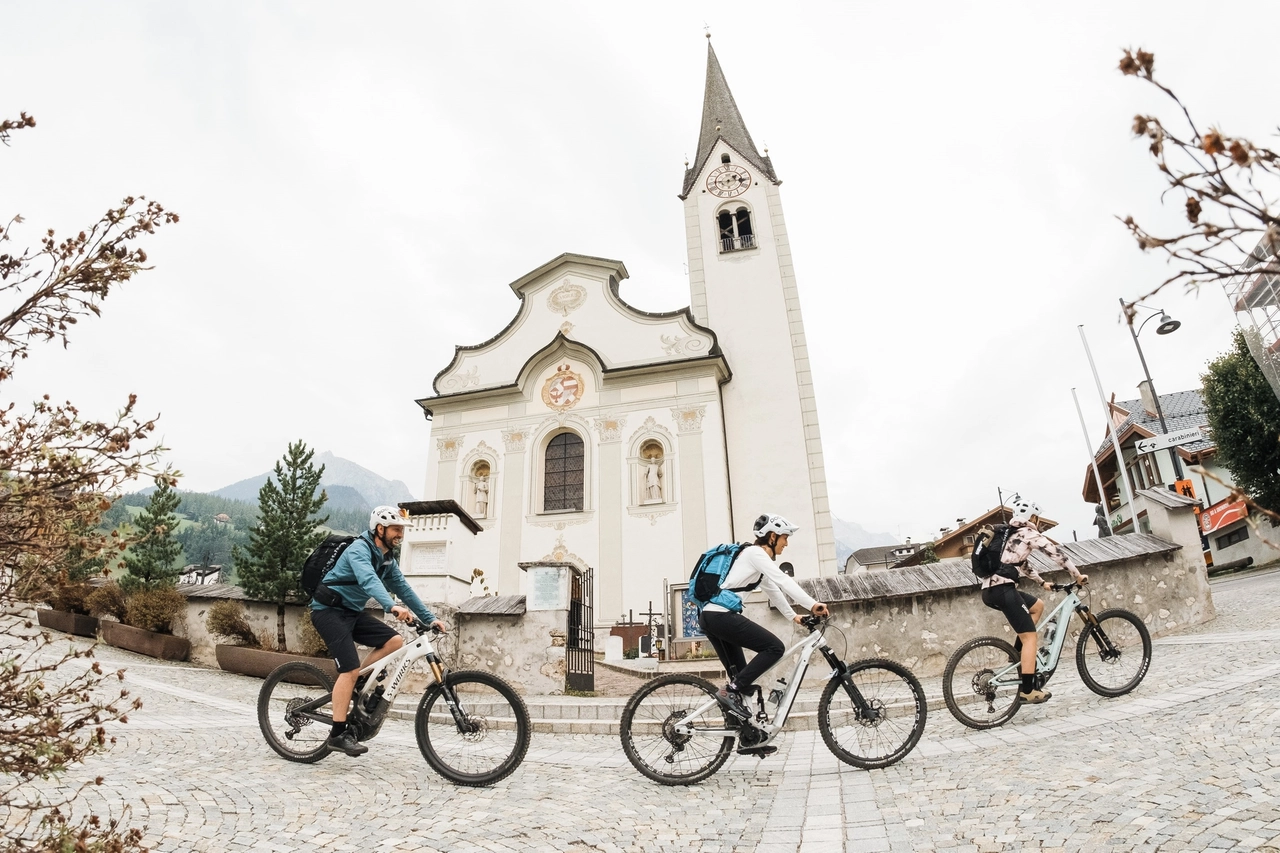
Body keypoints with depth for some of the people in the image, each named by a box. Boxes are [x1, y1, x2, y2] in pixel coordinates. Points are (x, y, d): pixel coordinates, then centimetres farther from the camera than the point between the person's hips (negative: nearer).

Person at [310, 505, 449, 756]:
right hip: (329, 611, -8)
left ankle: (354, 686, 3)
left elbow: (404, 588, 8)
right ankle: (337, 735, -7)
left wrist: (430, 619, 3)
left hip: (352, 612, 8)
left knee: (394, 641, -9)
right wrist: (392, 607, -54)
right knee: (351, 668, -17)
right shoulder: (359, 549, -20)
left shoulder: (387, 560, 7)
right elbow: (369, 580, -38)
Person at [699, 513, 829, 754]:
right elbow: (783, 581, -18)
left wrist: (794, 615, 29)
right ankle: (730, 691, -10)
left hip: (711, 616, 10)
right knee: (774, 647, -9)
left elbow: (773, 590, 31)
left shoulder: (758, 557, 23)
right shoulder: (755, 553, -6)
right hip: (721, 614, -10)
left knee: (741, 675, 12)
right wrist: (813, 604, -23)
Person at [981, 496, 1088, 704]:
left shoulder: (1012, 535, 28)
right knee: (1030, 636, -2)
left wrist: (1042, 582, 43)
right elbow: (1056, 553, 2)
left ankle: (1017, 653, 20)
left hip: (991, 589, 9)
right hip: (1002, 589, -9)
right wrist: (1078, 575, 12)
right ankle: (1028, 691, -4)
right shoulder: (1029, 533, 3)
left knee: (1037, 606, 27)